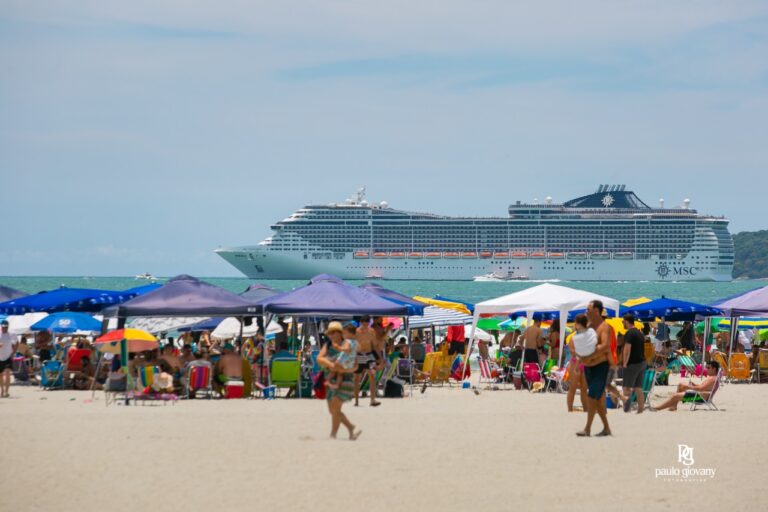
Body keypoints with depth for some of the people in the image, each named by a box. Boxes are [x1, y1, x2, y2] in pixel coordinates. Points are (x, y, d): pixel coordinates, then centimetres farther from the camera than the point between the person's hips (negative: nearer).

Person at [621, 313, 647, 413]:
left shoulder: (629, 333, -12)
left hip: (632, 363, -8)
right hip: (642, 362, 8)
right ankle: (641, 409, 8)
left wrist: (625, 363, -15)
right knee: (639, 388, 9)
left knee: (627, 387, -7)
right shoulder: (640, 333, 16)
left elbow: (627, 349, -19)